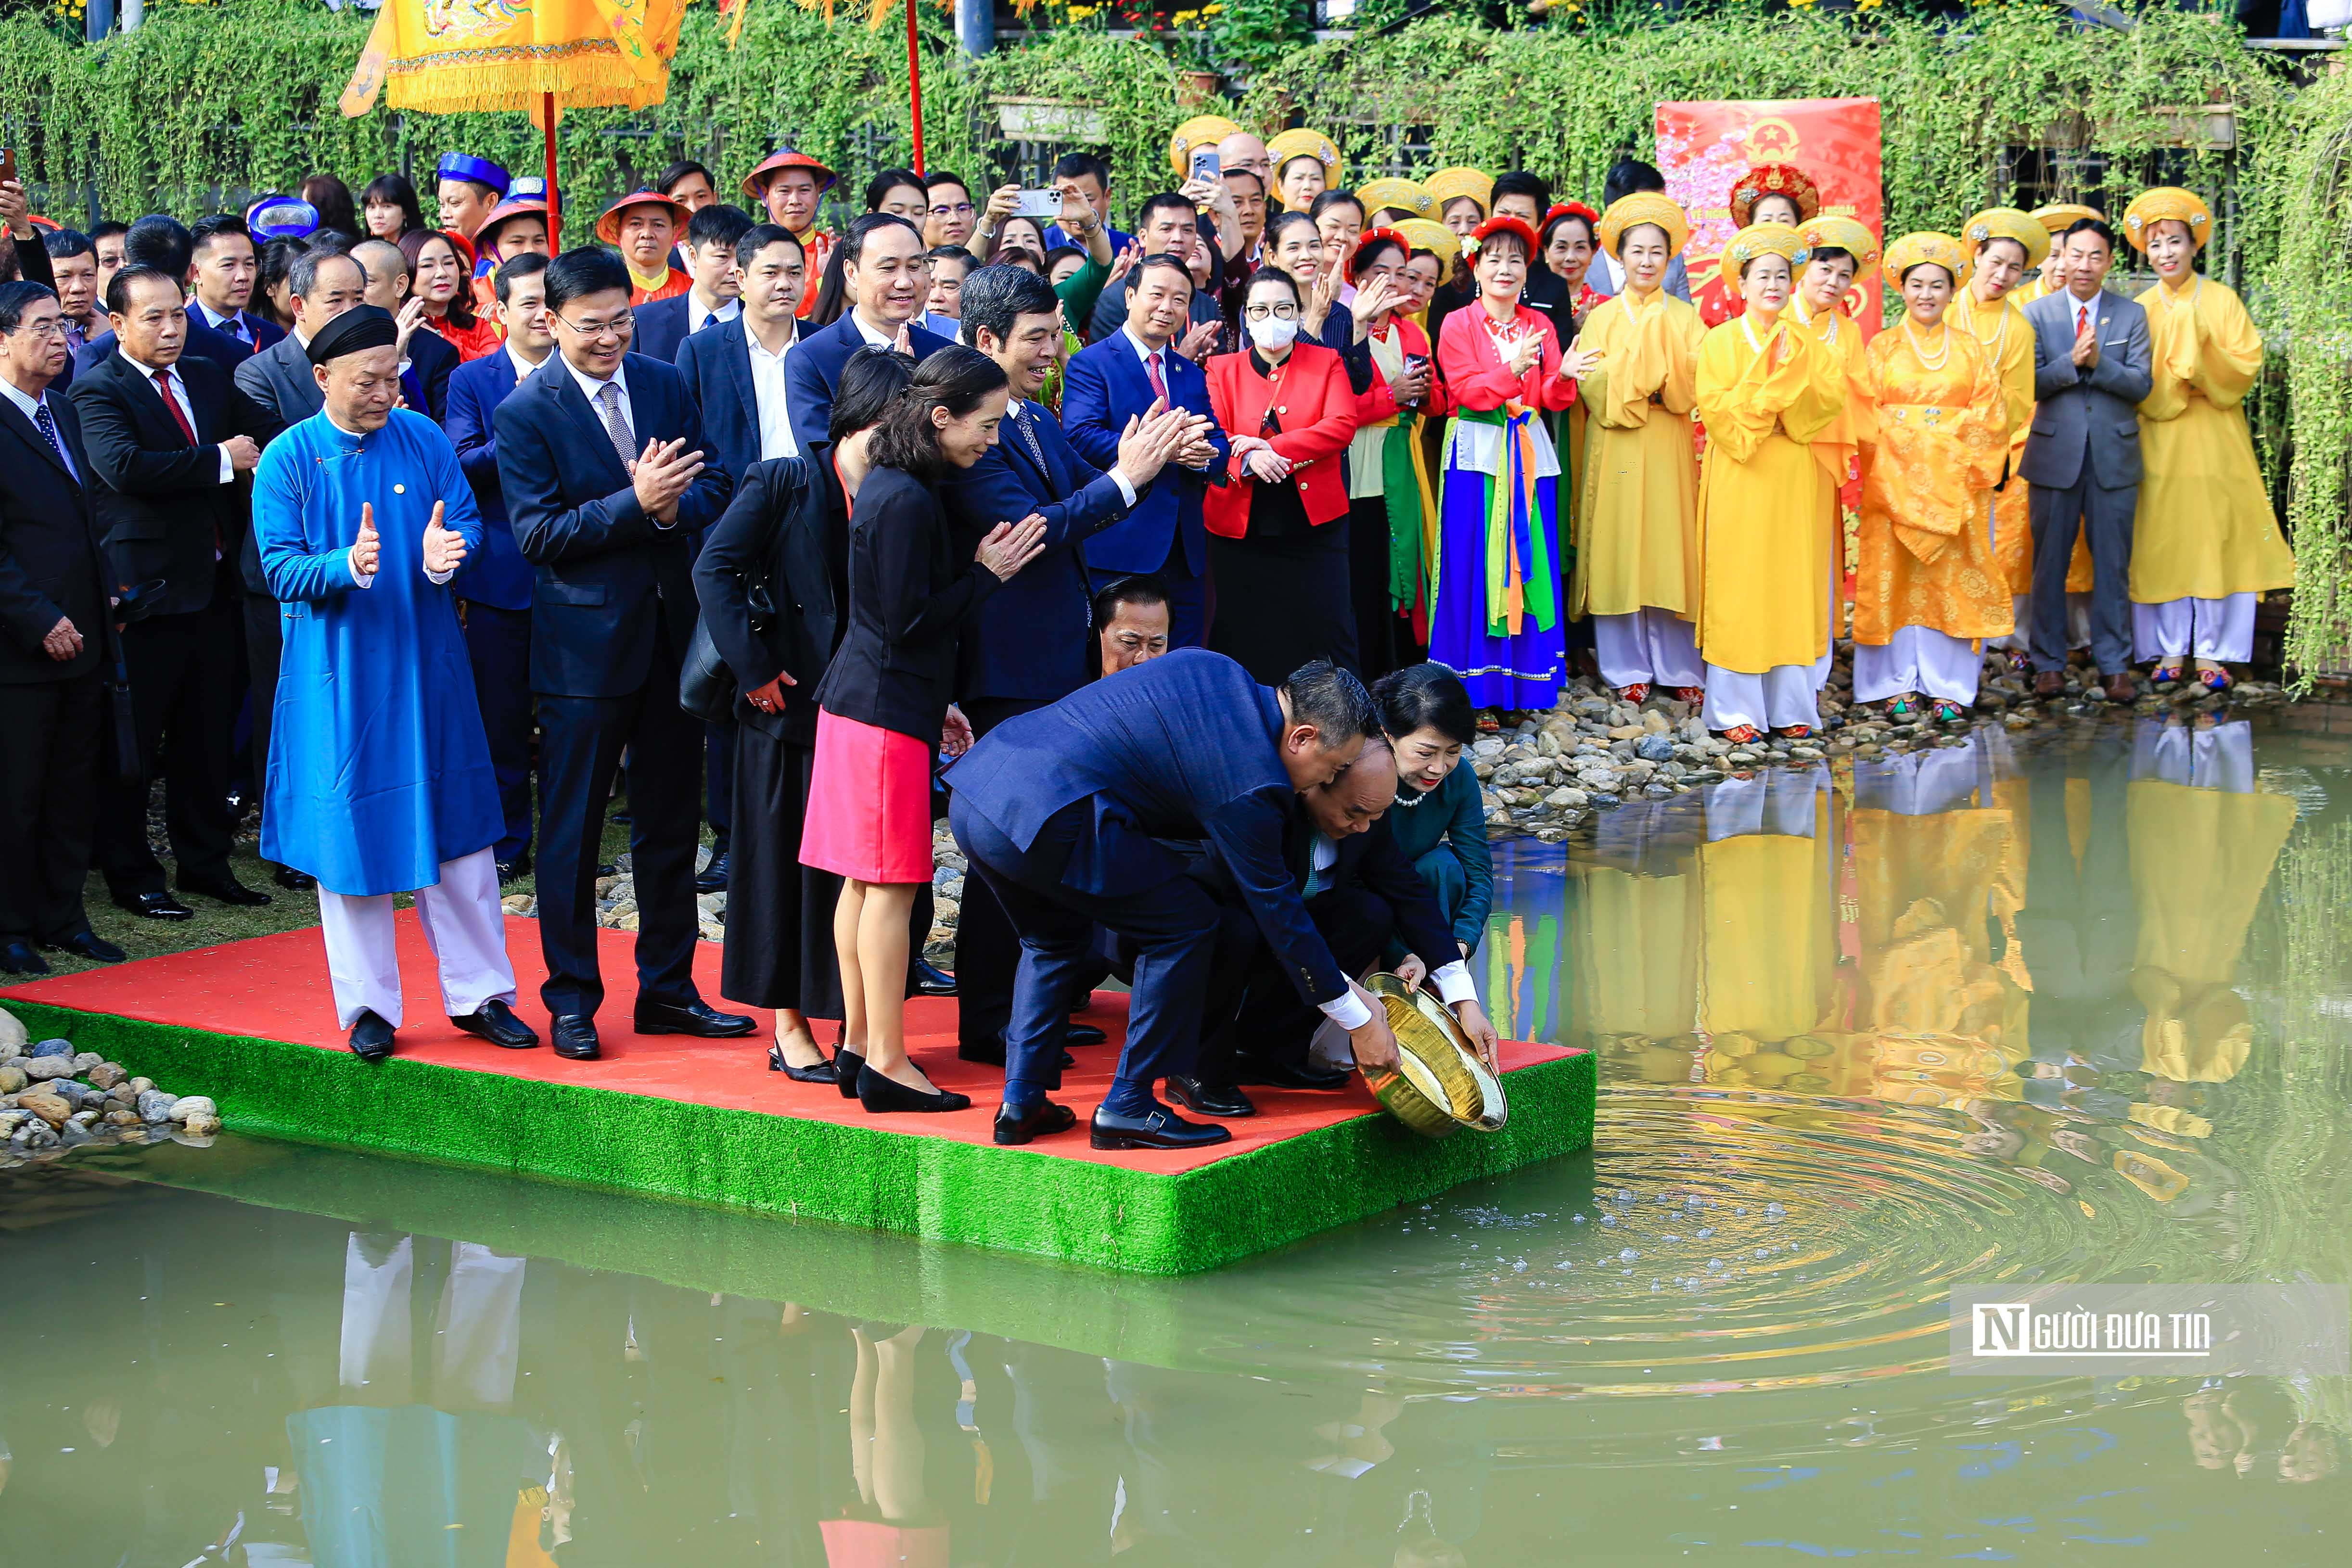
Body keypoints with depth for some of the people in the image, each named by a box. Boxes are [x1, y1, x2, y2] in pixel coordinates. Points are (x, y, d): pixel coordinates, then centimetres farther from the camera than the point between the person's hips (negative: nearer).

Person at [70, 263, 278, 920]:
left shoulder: (209, 378, 13)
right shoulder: (97, 391, -9)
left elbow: (264, 433, 12)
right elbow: (123, 466, -25)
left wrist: (252, 456, -11)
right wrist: (220, 461, -19)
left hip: (213, 584, 7)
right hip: (147, 589, -7)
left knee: (207, 736, 14)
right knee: (133, 743, 2)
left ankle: (204, 861, 25)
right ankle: (131, 876, 12)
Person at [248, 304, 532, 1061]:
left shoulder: (425, 440, 3)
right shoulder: (287, 460, -4)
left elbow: (467, 520, 1)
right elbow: (281, 567, -9)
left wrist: (443, 556, -23)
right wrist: (347, 566, -29)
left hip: (426, 663, 2)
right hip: (338, 672, -2)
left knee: (455, 826, 5)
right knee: (350, 828, 3)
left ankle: (479, 992, 14)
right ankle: (367, 1006, 13)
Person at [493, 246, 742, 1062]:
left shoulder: (664, 383, 7)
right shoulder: (524, 413, -9)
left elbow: (712, 488, 6)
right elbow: (538, 535, -15)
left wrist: (673, 505, -17)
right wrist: (636, 504, -25)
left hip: (672, 631, 5)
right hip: (586, 639, -5)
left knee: (671, 822, 12)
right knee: (572, 832, 3)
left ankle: (667, 988, 23)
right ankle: (571, 999, 14)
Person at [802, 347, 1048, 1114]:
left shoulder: (891, 487, 13)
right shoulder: (906, 502, -18)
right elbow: (907, 621, -18)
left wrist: (938, 700, 19)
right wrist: (985, 572, -10)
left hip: (861, 701, 10)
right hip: (888, 712, -10)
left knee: (864, 882, 13)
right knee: (891, 885, -6)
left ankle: (859, 1041, 20)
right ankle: (886, 1062, -2)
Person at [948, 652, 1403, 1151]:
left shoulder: (1212, 669, 16)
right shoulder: (1250, 780, -7)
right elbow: (1276, 907, 0)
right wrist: (1359, 1021, 9)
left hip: (975, 786, 9)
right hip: (1044, 817, -9)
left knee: (1055, 939, 30)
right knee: (1185, 927, 4)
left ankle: (1021, 1104, 23)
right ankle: (1128, 1109, 7)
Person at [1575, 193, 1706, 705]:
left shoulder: (1684, 317, 9)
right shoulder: (1602, 319, 7)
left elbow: (1694, 387, -3)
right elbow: (1595, 388, -7)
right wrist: (1644, 340, -11)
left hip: (1668, 451, 1)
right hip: (1616, 450, 0)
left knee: (1669, 547, 0)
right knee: (1620, 551, -2)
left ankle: (1678, 668, 7)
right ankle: (1629, 668, 5)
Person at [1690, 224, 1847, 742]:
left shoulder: (1807, 343, 11)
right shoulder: (1721, 341, 2)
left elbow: (1834, 395, -2)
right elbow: (1715, 406, -10)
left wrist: (1791, 380, -14)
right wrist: (1769, 378, -14)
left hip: (1795, 482, 3)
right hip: (1739, 478, -3)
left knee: (1794, 583, 3)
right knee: (1737, 586, -3)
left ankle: (1789, 704, 8)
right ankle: (1736, 708, 1)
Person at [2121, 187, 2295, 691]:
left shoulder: (2221, 300, 2)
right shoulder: (2140, 309, 4)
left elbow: (2248, 364, -3)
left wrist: (2200, 359, -17)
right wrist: (2178, 374, -15)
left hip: (2214, 440, -1)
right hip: (2159, 442, 1)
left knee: (2215, 536, -3)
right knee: (2162, 540, 0)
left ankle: (2210, 652, 2)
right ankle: (2171, 650, 6)